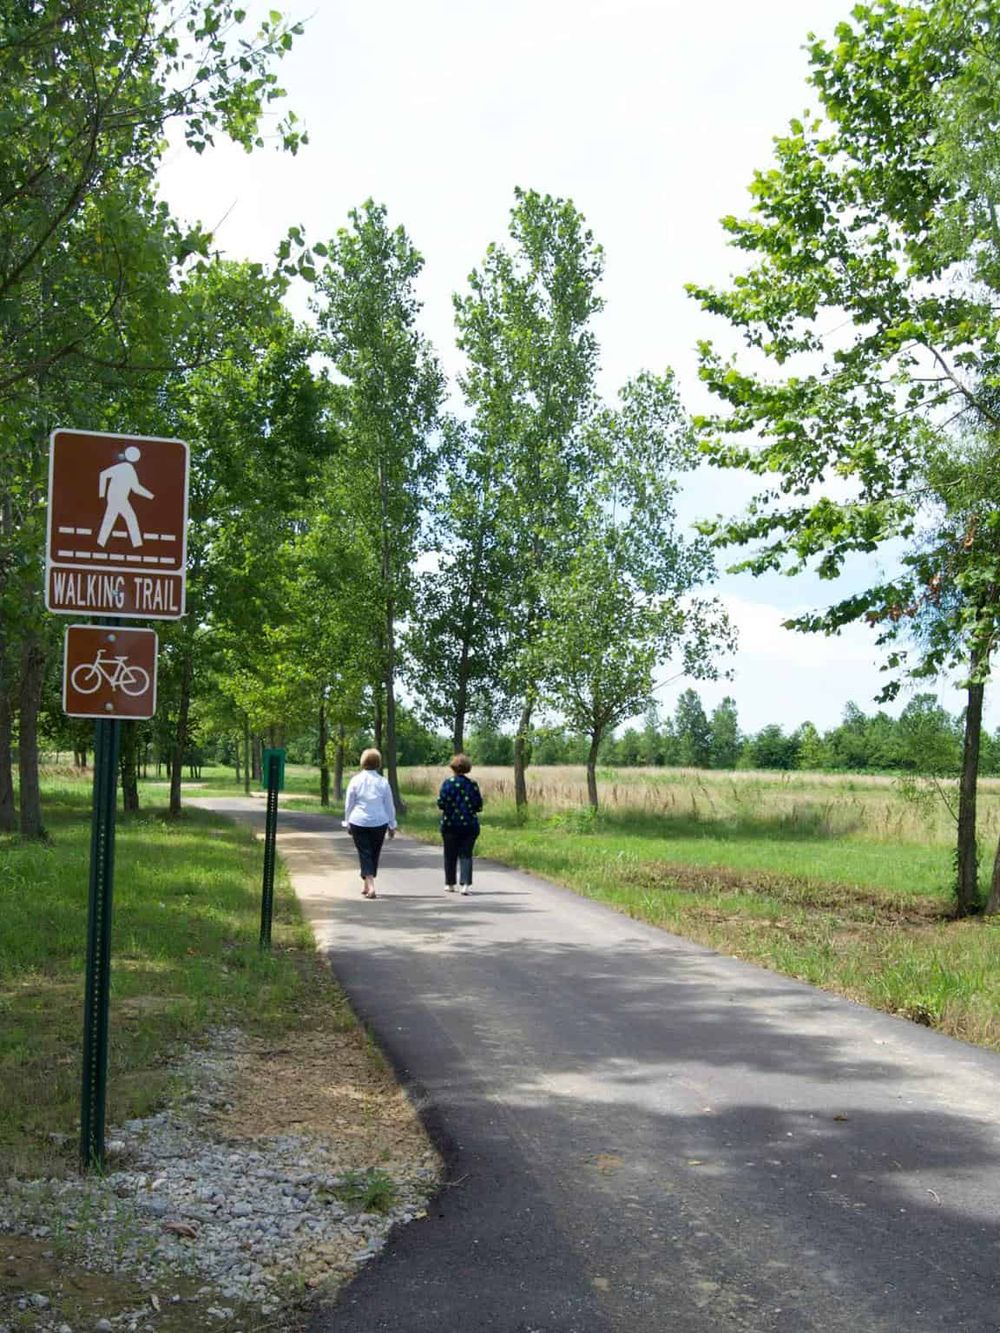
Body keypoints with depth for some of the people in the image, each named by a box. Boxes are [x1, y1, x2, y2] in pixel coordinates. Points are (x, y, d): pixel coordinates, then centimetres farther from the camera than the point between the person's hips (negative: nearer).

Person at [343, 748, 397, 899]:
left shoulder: (355, 780, -4)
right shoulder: (383, 782, -2)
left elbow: (348, 804, 2)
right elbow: (390, 806, 3)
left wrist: (347, 823, 13)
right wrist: (392, 825, 13)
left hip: (359, 823, -1)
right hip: (379, 823, 1)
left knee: (364, 853, 0)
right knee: (374, 854, 15)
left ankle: (370, 886, -17)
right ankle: (365, 885, 25)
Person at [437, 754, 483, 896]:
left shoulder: (448, 783, -8)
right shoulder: (473, 784, -1)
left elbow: (441, 803, -12)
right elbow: (479, 806, 0)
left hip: (450, 824, -1)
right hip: (470, 824, 1)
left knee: (450, 855, 12)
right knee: (466, 854, 3)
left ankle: (449, 884, 22)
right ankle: (465, 884, -12)